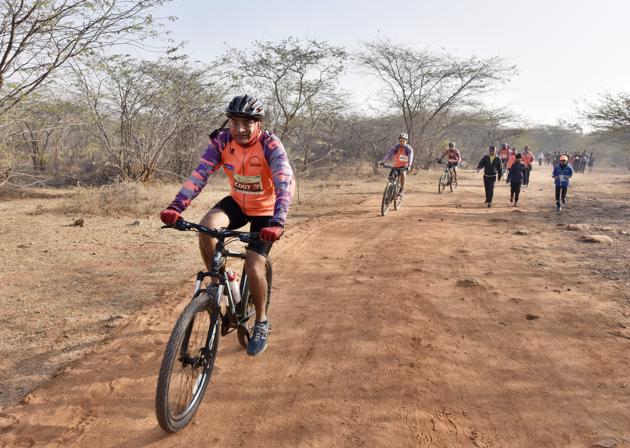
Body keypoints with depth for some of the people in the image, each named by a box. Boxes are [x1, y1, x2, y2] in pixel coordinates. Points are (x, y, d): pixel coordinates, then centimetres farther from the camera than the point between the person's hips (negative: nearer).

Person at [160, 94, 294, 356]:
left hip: (264, 209, -3)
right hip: (237, 202, 3)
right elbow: (199, 175, -25)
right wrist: (176, 207, -40)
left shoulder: (270, 146, -27)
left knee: (253, 268, -12)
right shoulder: (221, 141, -16)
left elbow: (285, 184, -38)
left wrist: (277, 222, -54)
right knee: (206, 227, -28)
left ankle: (262, 324, 13)